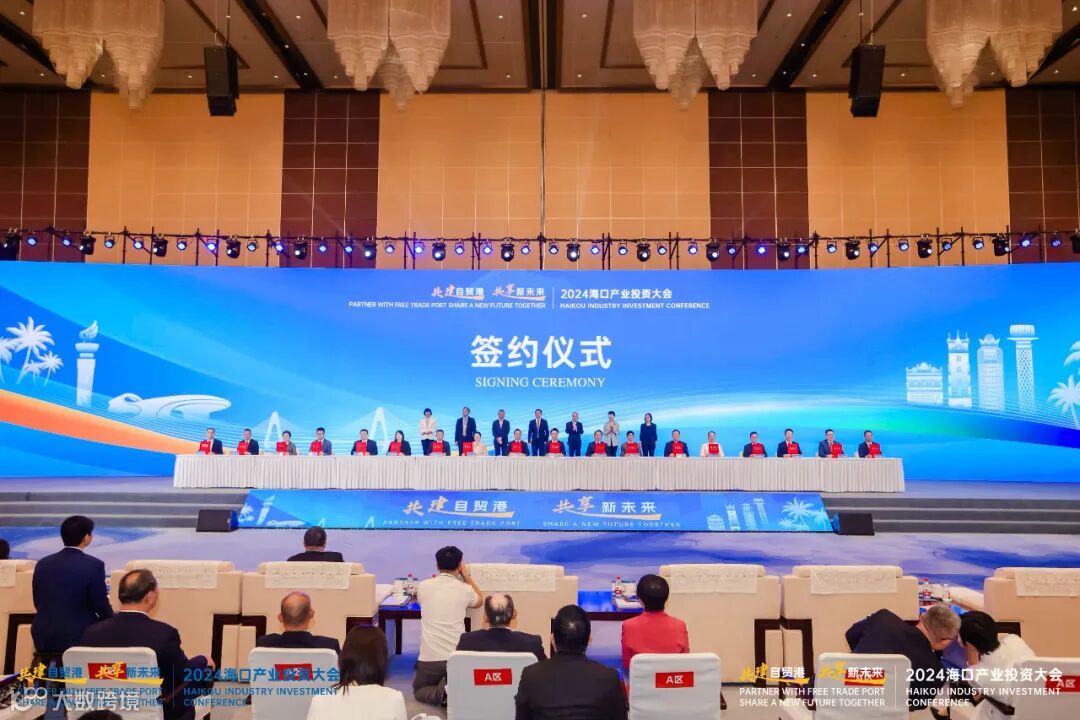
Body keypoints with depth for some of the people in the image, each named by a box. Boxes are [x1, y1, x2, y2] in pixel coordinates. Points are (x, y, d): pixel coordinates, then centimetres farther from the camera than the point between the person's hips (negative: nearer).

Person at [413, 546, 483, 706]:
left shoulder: (423, 586, 1)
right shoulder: (465, 589, -2)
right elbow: (480, 601, 22)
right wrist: (466, 575, 28)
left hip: (430, 657, 0)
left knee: (419, 690, 26)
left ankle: (441, 693, -6)